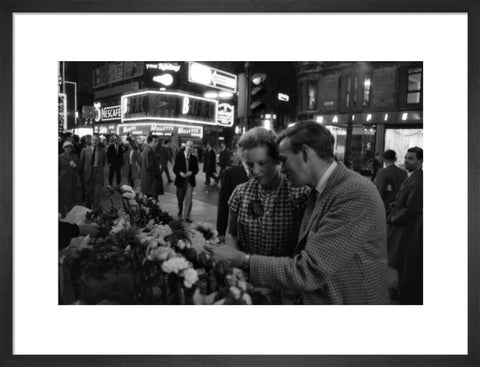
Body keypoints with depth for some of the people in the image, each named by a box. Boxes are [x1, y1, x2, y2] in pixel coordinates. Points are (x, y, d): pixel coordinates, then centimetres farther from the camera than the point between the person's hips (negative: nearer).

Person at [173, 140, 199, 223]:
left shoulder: (194, 158, 2)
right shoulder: (179, 156, -4)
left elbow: (196, 169, 4)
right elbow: (175, 168, -5)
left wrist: (191, 172, -16)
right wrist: (180, 173, -24)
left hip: (190, 181, 1)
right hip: (180, 181, -1)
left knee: (189, 200, 2)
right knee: (180, 199, 12)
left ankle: (187, 216, 16)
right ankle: (180, 214, 31)